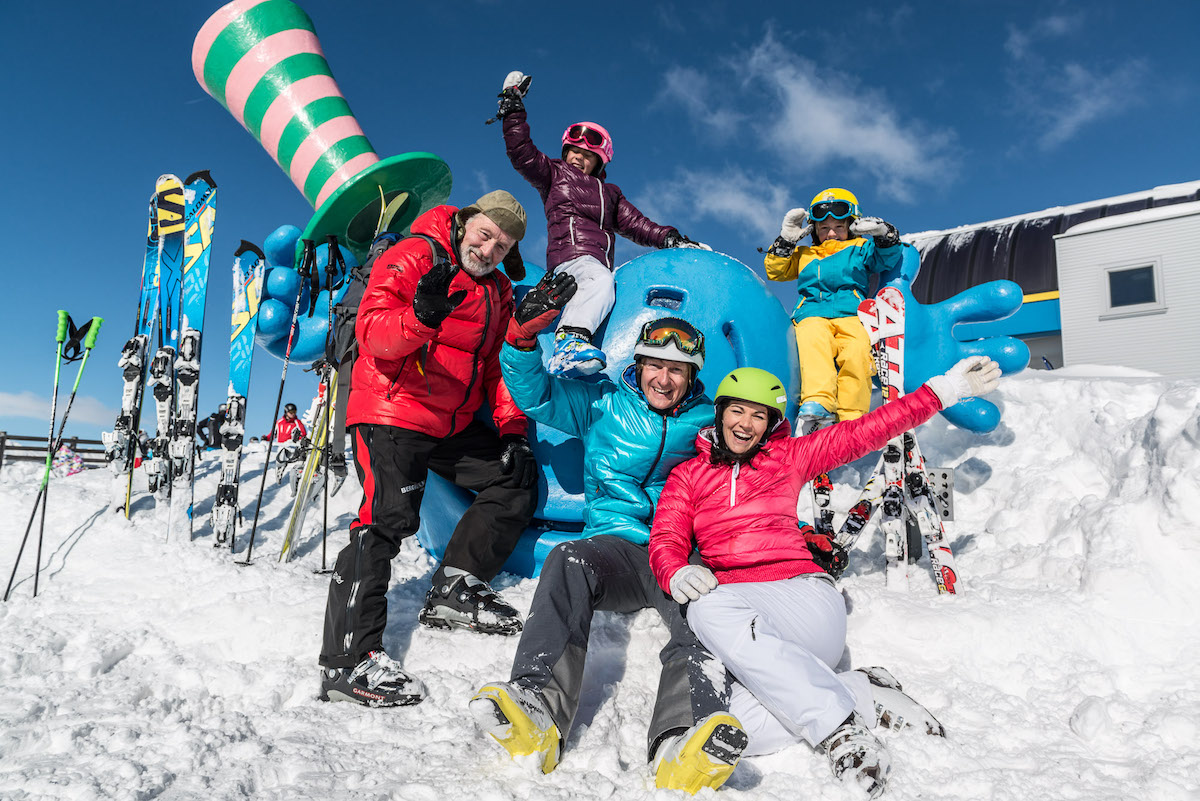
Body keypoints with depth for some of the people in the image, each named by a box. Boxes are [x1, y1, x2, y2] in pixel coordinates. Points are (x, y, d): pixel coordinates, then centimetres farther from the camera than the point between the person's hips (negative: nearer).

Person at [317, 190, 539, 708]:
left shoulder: (498, 291, 16)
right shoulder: (413, 257, -7)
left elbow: (497, 366, 21)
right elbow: (371, 329, -20)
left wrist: (512, 426, 7)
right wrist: (420, 317, -41)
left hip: (455, 426, 8)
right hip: (392, 414, -8)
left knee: (518, 476, 8)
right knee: (387, 519, -19)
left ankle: (452, 592, 10)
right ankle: (348, 660, -16)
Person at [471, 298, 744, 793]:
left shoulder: (711, 420, 17)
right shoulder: (603, 404, 15)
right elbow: (533, 391, 7)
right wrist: (524, 334, -10)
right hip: (617, 544, 0)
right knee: (569, 562, -34)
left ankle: (682, 748, -57)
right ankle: (535, 703, -49)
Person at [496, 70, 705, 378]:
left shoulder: (610, 194, 36)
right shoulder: (555, 175, 25)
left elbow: (636, 224, 27)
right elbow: (522, 153, 12)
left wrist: (670, 238, 12)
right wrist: (513, 107, 9)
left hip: (599, 264, 7)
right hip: (570, 257, -7)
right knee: (601, 281, -37)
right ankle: (569, 341, -59)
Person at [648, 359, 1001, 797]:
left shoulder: (789, 456, 21)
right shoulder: (688, 474, 20)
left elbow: (864, 432, 21)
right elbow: (666, 539, 8)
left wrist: (944, 389, 20)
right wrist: (677, 573, -16)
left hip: (801, 587, 0)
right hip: (729, 595, 1)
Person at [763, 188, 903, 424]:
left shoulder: (860, 248, 27)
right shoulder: (804, 255, 32)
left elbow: (888, 258, 13)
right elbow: (774, 271, 25)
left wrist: (884, 234, -6)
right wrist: (786, 240, 15)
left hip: (851, 316, 0)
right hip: (812, 316, 0)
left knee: (857, 352, -34)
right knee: (812, 343, -37)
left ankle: (851, 419, -34)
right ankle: (818, 404, -53)